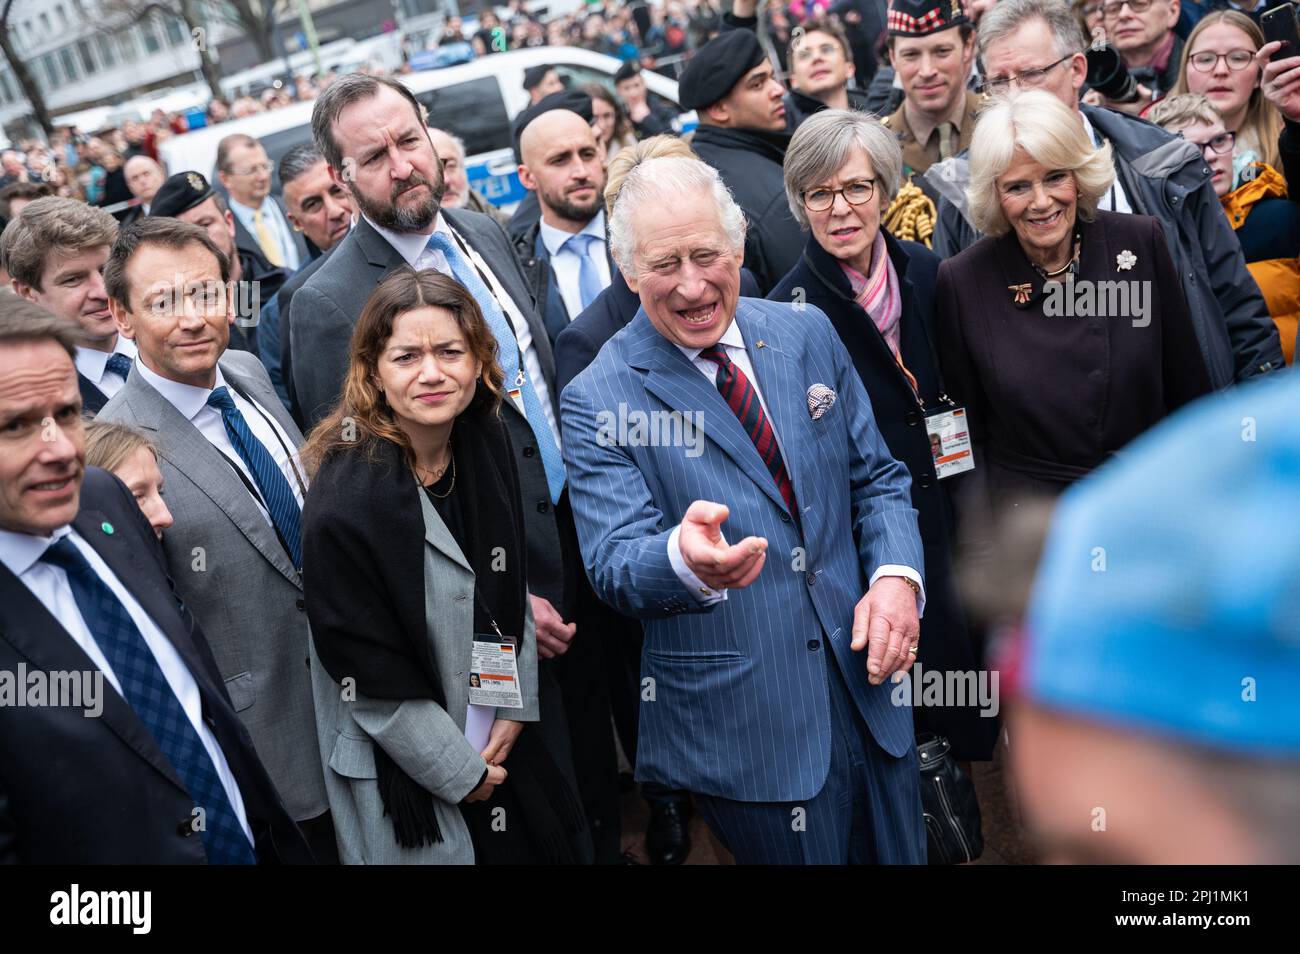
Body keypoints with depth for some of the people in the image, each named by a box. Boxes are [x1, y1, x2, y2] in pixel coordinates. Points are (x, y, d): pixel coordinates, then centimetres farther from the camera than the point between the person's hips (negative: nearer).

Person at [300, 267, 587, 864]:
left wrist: (516, 708, 0)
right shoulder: (343, 503, -26)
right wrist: (459, 771, -12)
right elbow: (371, 675, -20)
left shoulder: (488, 446, -6)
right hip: (406, 775, -6)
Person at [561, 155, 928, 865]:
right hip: (742, 723, -4)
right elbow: (613, 566, -18)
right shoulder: (597, 401, -10)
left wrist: (896, 575, -10)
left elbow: (877, 478, 9)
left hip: (866, 679, 5)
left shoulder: (809, 335, 3)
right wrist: (686, 560, -41)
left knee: (899, 854, 20)